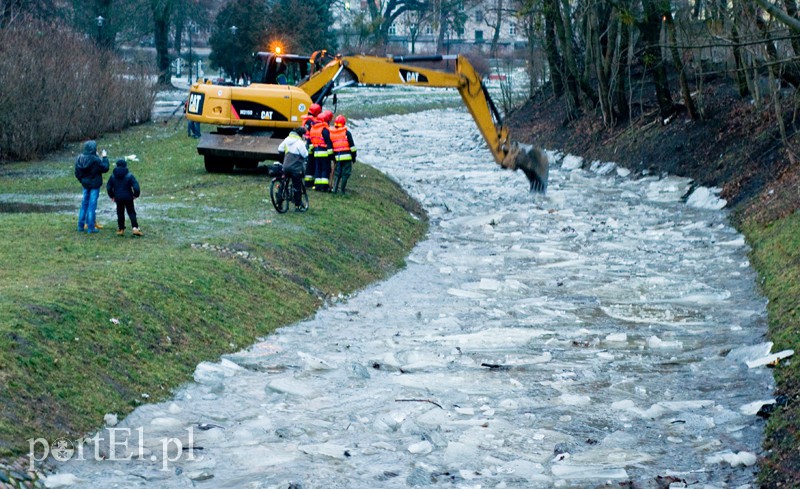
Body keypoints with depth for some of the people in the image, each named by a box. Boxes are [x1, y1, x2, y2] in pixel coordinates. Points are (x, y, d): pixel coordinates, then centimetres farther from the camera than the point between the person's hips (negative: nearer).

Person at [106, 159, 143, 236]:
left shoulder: (113, 176, 1)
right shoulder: (129, 175, -9)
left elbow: (108, 187, 5)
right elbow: (135, 186, -14)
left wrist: (112, 196, 17)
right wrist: (136, 195, 2)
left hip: (118, 198, 2)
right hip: (128, 197, -2)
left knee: (120, 213, 13)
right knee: (131, 213, 2)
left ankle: (121, 229, 13)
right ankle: (135, 228, -11)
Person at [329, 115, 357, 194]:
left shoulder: (331, 133, 6)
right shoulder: (346, 132, -6)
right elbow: (352, 146, -6)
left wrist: (332, 156, 17)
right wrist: (354, 156, 2)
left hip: (337, 157, 4)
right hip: (347, 156, -4)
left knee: (337, 173, 14)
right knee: (346, 173, 1)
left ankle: (335, 189, 9)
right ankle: (342, 190, -2)